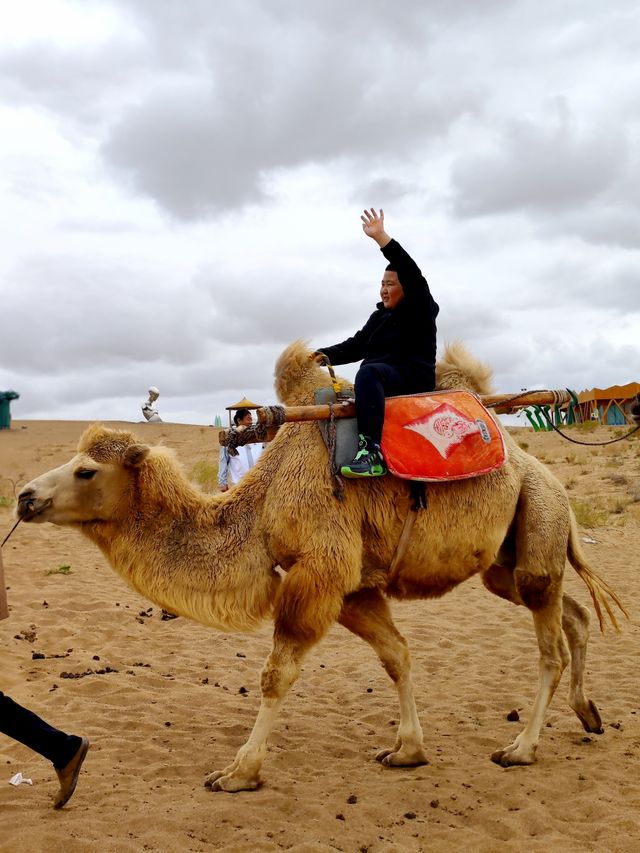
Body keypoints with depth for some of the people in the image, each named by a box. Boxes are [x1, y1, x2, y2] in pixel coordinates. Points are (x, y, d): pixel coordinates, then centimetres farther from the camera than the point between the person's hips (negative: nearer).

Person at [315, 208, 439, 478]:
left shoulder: (419, 311, -1)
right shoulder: (379, 316, 22)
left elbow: (413, 276, -17)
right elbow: (357, 344, 12)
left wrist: (382, 238, -26)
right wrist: (326, 355, -7)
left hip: (413, 377, -9)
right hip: (382, 379, 9)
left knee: (368, 372, -37)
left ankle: (371, 452, -50)